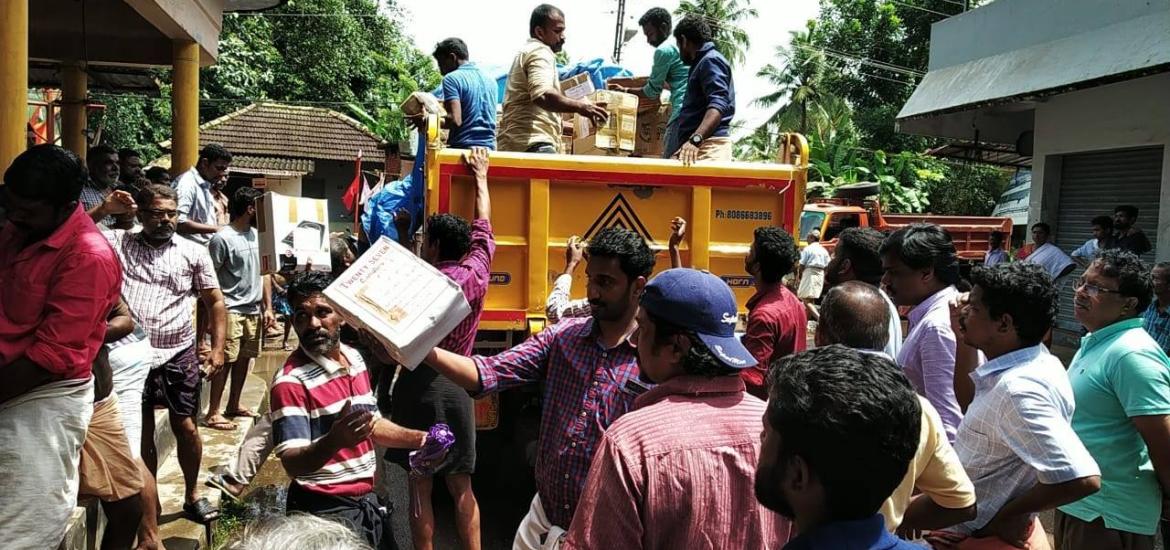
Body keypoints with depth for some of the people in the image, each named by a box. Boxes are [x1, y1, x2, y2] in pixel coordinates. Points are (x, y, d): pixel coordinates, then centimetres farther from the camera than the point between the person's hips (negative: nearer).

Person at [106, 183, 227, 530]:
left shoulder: (194, 252, 4)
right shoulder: (116, 243, 5)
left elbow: (215, 302, 6)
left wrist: (217, 350, -1)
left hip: (178, 355, 0)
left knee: (185, 427, 7)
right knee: (141, 433, 10)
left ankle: (192, 495, 28)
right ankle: (146, 510, 25)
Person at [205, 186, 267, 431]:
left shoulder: (256, 235, 10)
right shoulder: (223, 238, -12)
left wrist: (267, 307, 11)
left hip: (253, 310, 7)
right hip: (231, 311, -7)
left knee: (244, 358, 13)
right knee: (226, 360, -5)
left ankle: (233, 405, 26)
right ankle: (213, 413, 2)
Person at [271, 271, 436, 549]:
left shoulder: (354, 358, 4)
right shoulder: (291, 381, -19)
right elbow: (293, 464, -26)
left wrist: (420, 439, 5)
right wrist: (333, 441, -43)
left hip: (368, 501, 7)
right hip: (326, 512, -7)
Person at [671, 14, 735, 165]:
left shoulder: (710, 61, -5)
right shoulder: (703, 62, 27)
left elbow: (718, 105, -21)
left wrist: (695, 140, -35)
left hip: (708, 146, -10)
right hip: (698, 145, 10)